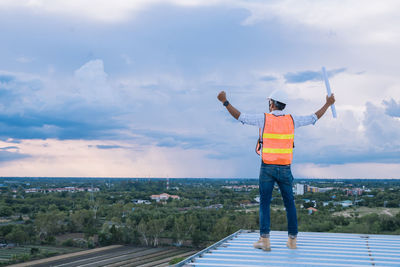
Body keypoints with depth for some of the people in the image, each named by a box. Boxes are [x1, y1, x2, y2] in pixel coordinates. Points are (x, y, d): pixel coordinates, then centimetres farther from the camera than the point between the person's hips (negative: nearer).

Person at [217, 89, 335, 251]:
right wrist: (328, 104, 29)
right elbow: (314, 118, 15)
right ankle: (292, 239, 14)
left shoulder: (264, 118, -5)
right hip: (285, 169, 2)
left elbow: (240, 116, -5)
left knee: (264, 203, 2)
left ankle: (265, 239, -5)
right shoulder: (292, 120, 3)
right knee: (289, 203, 12)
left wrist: (225, 101, 2)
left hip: (267, 168, -2)